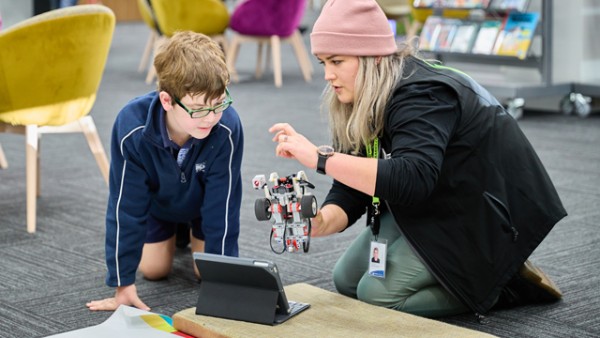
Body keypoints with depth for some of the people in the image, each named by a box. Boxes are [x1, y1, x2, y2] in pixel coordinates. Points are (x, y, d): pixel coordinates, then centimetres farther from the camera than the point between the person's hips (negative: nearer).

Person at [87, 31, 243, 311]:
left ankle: (193, 232, 29)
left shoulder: (227, 128, -42)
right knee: (153, 269, 1)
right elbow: (124, 207, -30)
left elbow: (222, 210, -31)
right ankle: (175, 232, 32)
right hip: (157, 198, 0)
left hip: (205, 198, 0)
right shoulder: (132, 128, -41)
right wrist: (123, 285, -25)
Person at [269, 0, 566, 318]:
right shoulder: (362, 103, -2)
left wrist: (320, 159, -47)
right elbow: (354, 183, -5)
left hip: (485, 215, -9)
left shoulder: (420, 95, -29)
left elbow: (412, 180, -46)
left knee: (376, 293, -17)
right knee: (346, 280, 9)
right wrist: (322, 222, -27)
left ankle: (497, 284, -3)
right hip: (433, 206, 9)